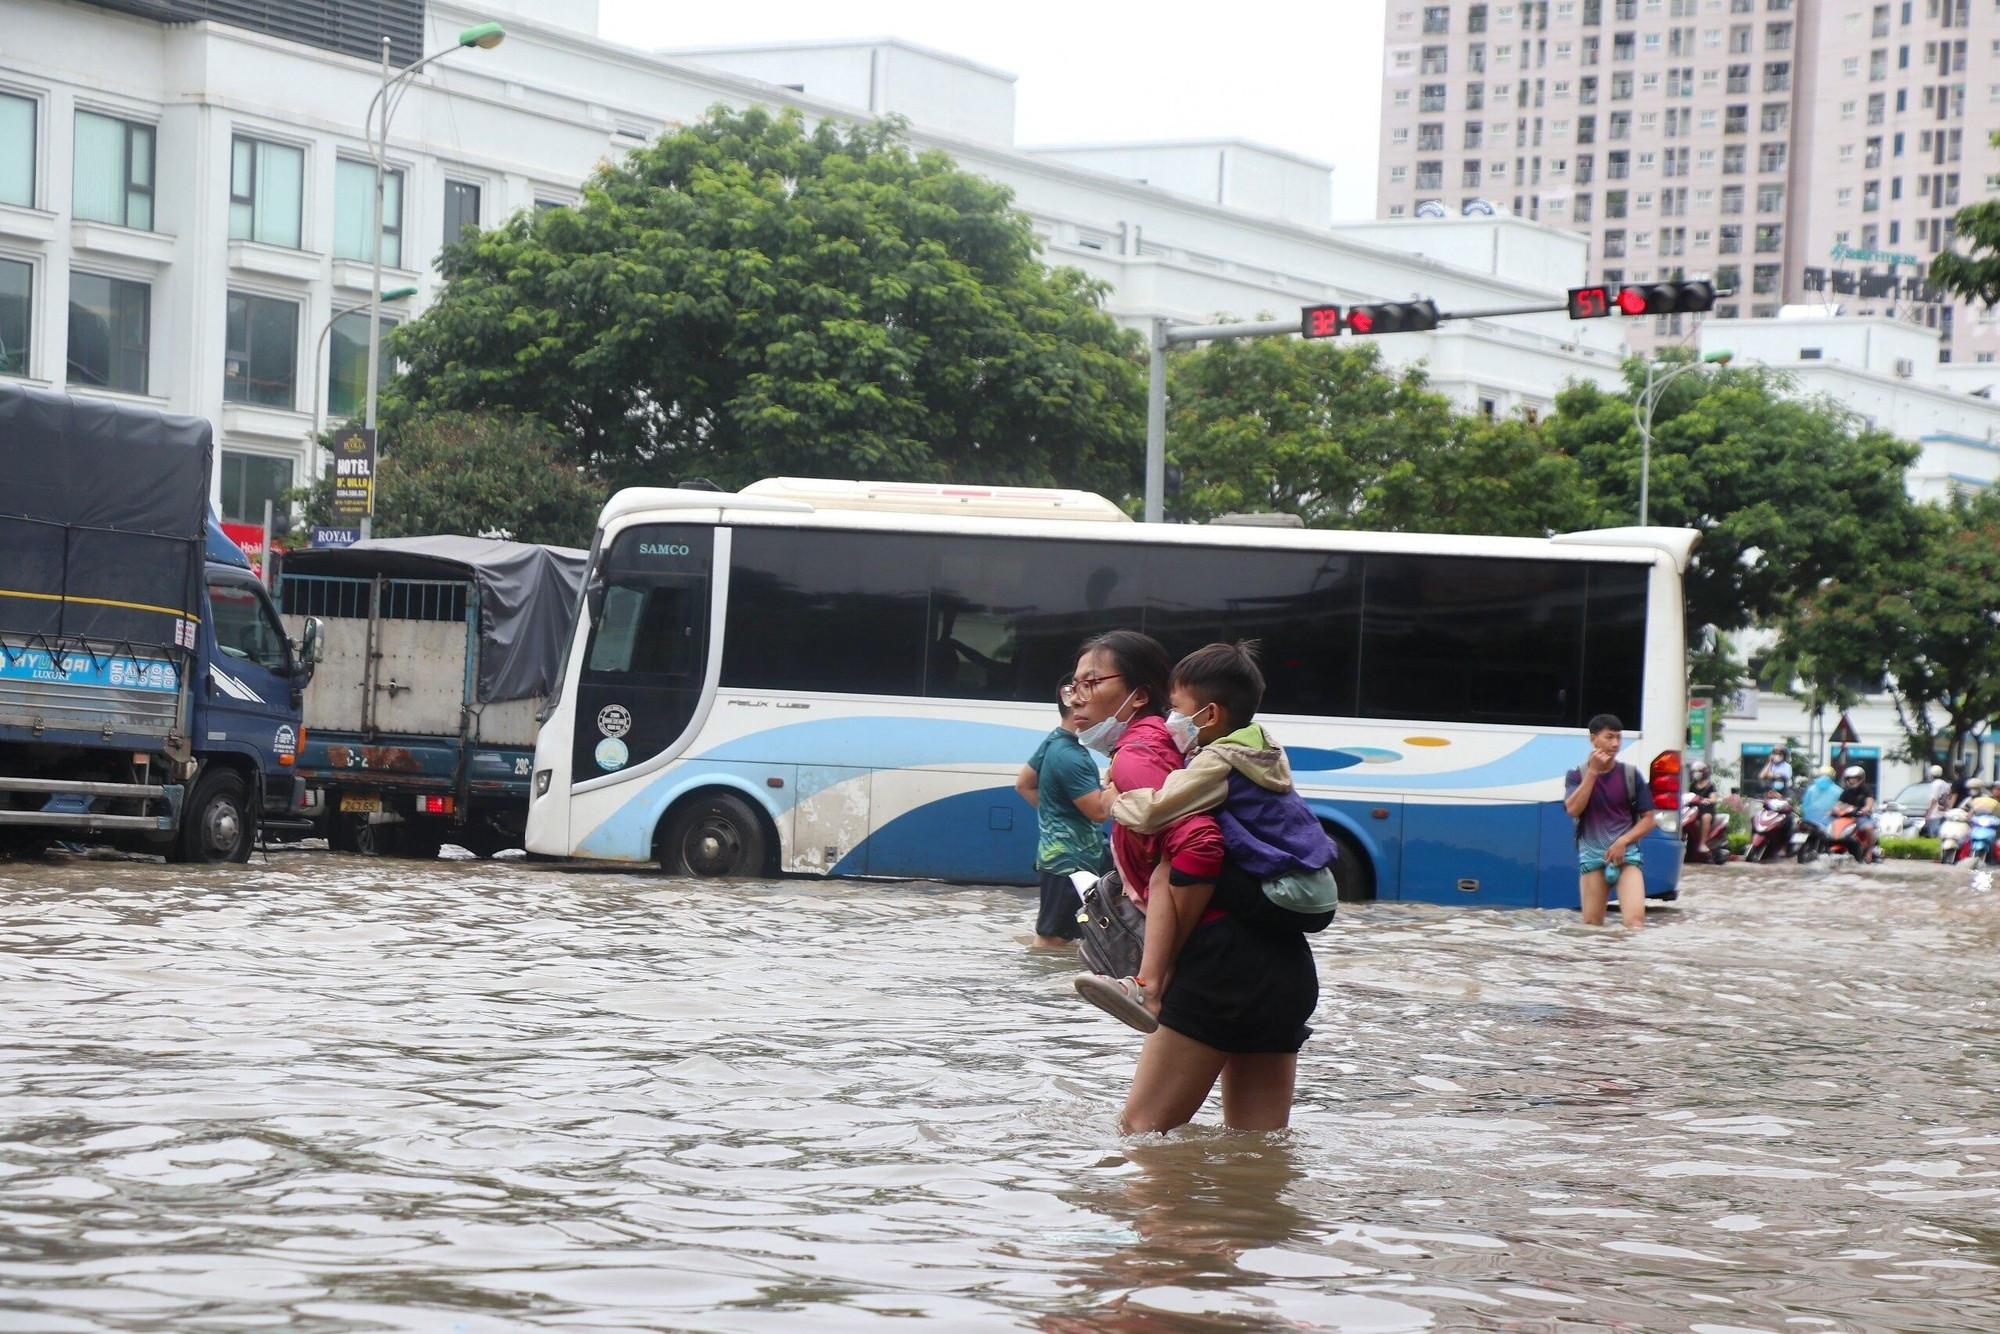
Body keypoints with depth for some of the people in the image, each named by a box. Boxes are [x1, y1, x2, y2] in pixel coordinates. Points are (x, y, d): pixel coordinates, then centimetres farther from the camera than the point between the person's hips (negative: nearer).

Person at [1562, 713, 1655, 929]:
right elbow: (1573, 810, -12)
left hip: (1626, 853, -1)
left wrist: (1623, 841, -10)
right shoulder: (1577, 775, 6)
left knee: (1635, 919, -19)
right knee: (1592, 923, 0)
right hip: (1592, 855, 1)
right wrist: (1593, 771, -12)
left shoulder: (1630, 775, 6)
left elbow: (1648, 819, 7)